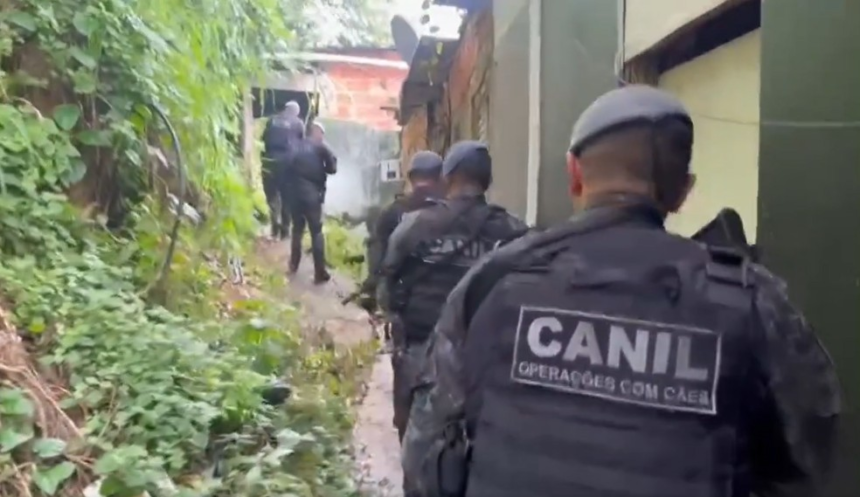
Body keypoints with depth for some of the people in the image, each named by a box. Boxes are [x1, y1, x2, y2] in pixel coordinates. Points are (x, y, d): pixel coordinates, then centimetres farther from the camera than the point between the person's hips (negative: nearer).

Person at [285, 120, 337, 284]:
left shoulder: (297, 146, 12)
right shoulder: (321, 148, 0)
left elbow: (288, 167, 12)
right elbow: (332, 168, 4)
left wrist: (285, 190, 17)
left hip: (293, 192, 5)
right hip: (311, 194, -4)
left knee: (297, 228, 21)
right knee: (316, 232, 1)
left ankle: (294, 264, 30)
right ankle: (320, 272, -1)